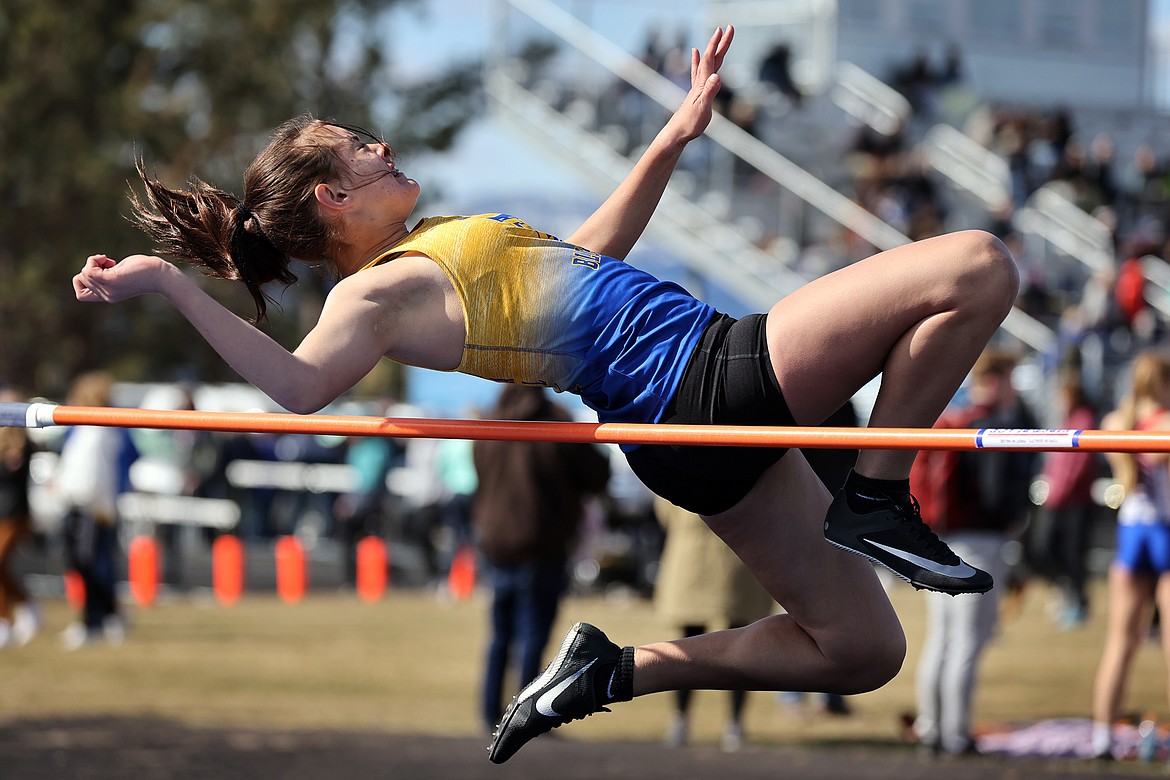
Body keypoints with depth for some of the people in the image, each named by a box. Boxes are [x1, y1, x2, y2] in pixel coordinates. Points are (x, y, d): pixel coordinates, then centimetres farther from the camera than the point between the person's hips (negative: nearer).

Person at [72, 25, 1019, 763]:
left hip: (708, 409, 9)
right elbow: (300, 383, -30)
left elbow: (587, 256, 31)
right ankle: (879, 502, -3)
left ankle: (617, 670, 12)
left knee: (864, 652, 15)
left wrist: (677, 134, 32)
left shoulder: (433, 257, 18)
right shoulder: (378, 293, -11)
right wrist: (169, 284, -35)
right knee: (979, 266, -11)